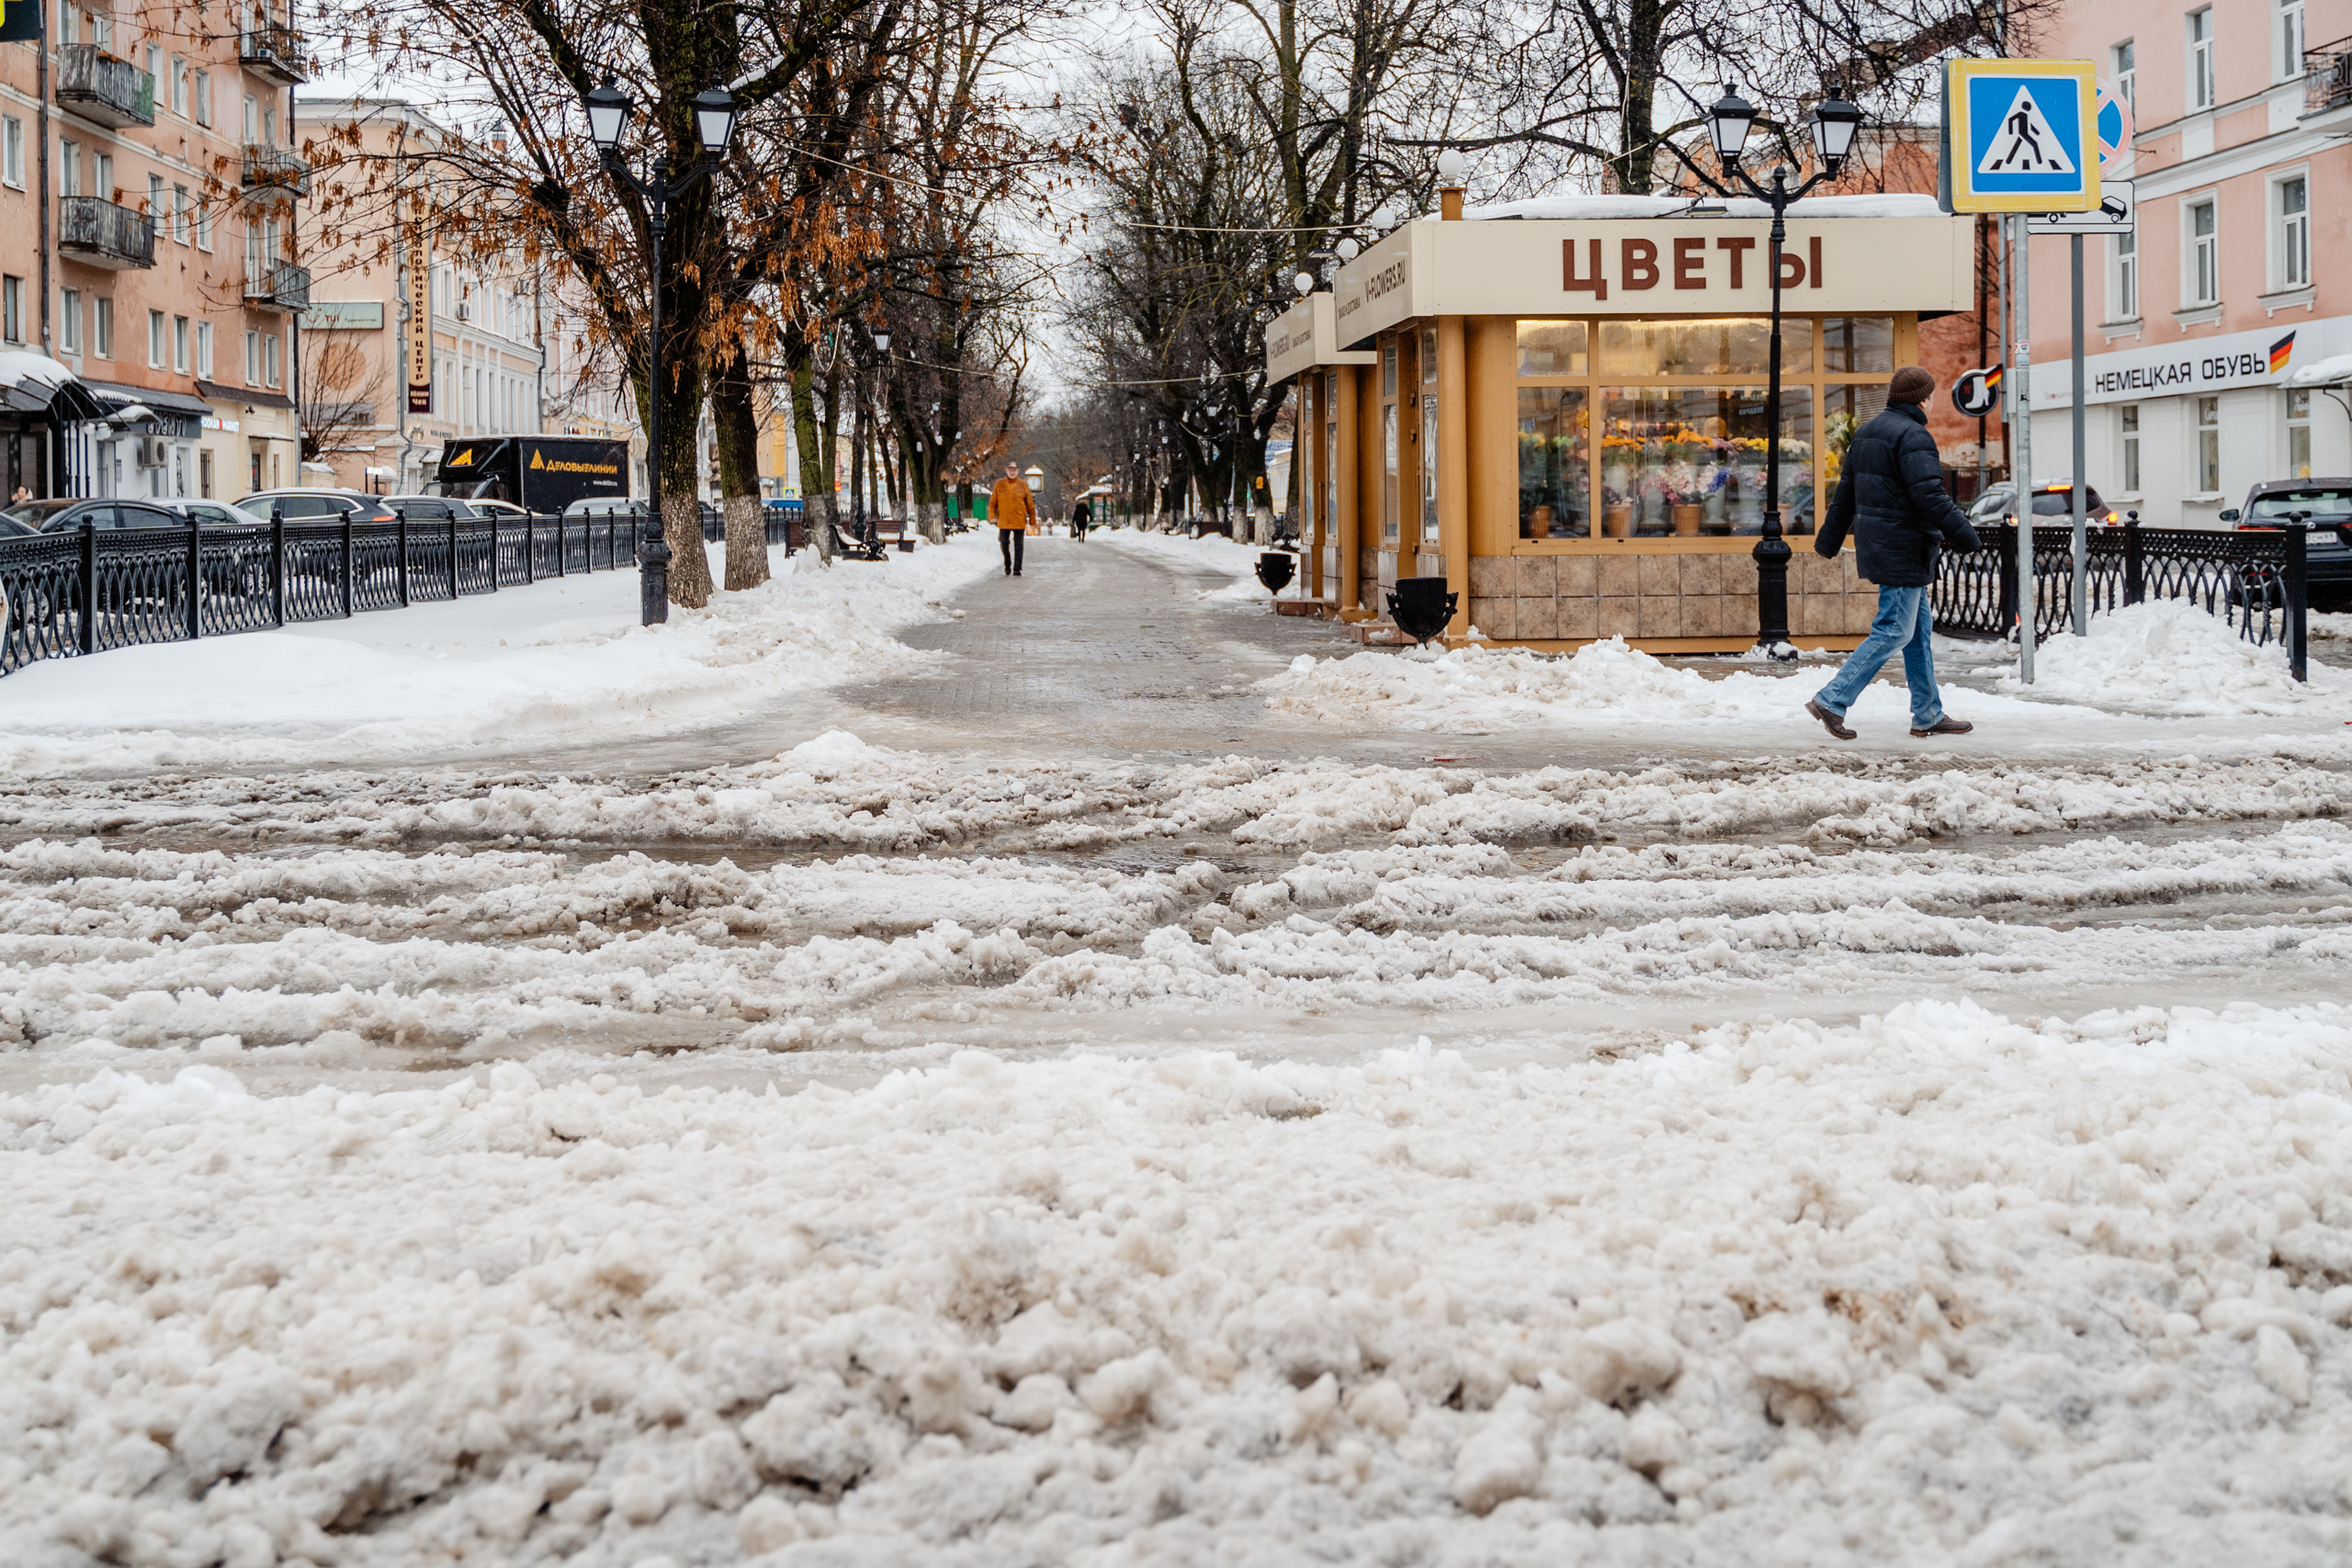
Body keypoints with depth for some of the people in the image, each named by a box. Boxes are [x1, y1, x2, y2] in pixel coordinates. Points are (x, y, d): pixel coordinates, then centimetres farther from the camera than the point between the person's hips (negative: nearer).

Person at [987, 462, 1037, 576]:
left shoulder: (1023, 485, 1)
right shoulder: (999, 484, 3)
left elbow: (1030, 504, 5)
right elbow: (993, 502, 6)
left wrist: (1032, 521, 4)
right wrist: (992, 516, -5)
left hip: (1019, 522, -1)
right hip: (1003, 522, 1)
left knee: (1018, 546, 0)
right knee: (1004, 544, 4)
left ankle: (1017, 569, 4)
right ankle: (1007, 565, 24)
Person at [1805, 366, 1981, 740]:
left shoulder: (1867, 433, 15)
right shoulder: (1913, 436, -15)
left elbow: (1846, 492, 20)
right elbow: (1929, 496, -23)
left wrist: (1829, 541, 26)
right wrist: (1964, 534, -17)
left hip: (1875, 540, 10)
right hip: (1902, 548, -10)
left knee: (1920, 627, 14)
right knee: (1894, 631, -7)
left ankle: (1928, 715, 17)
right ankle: (1832, 700, -10)